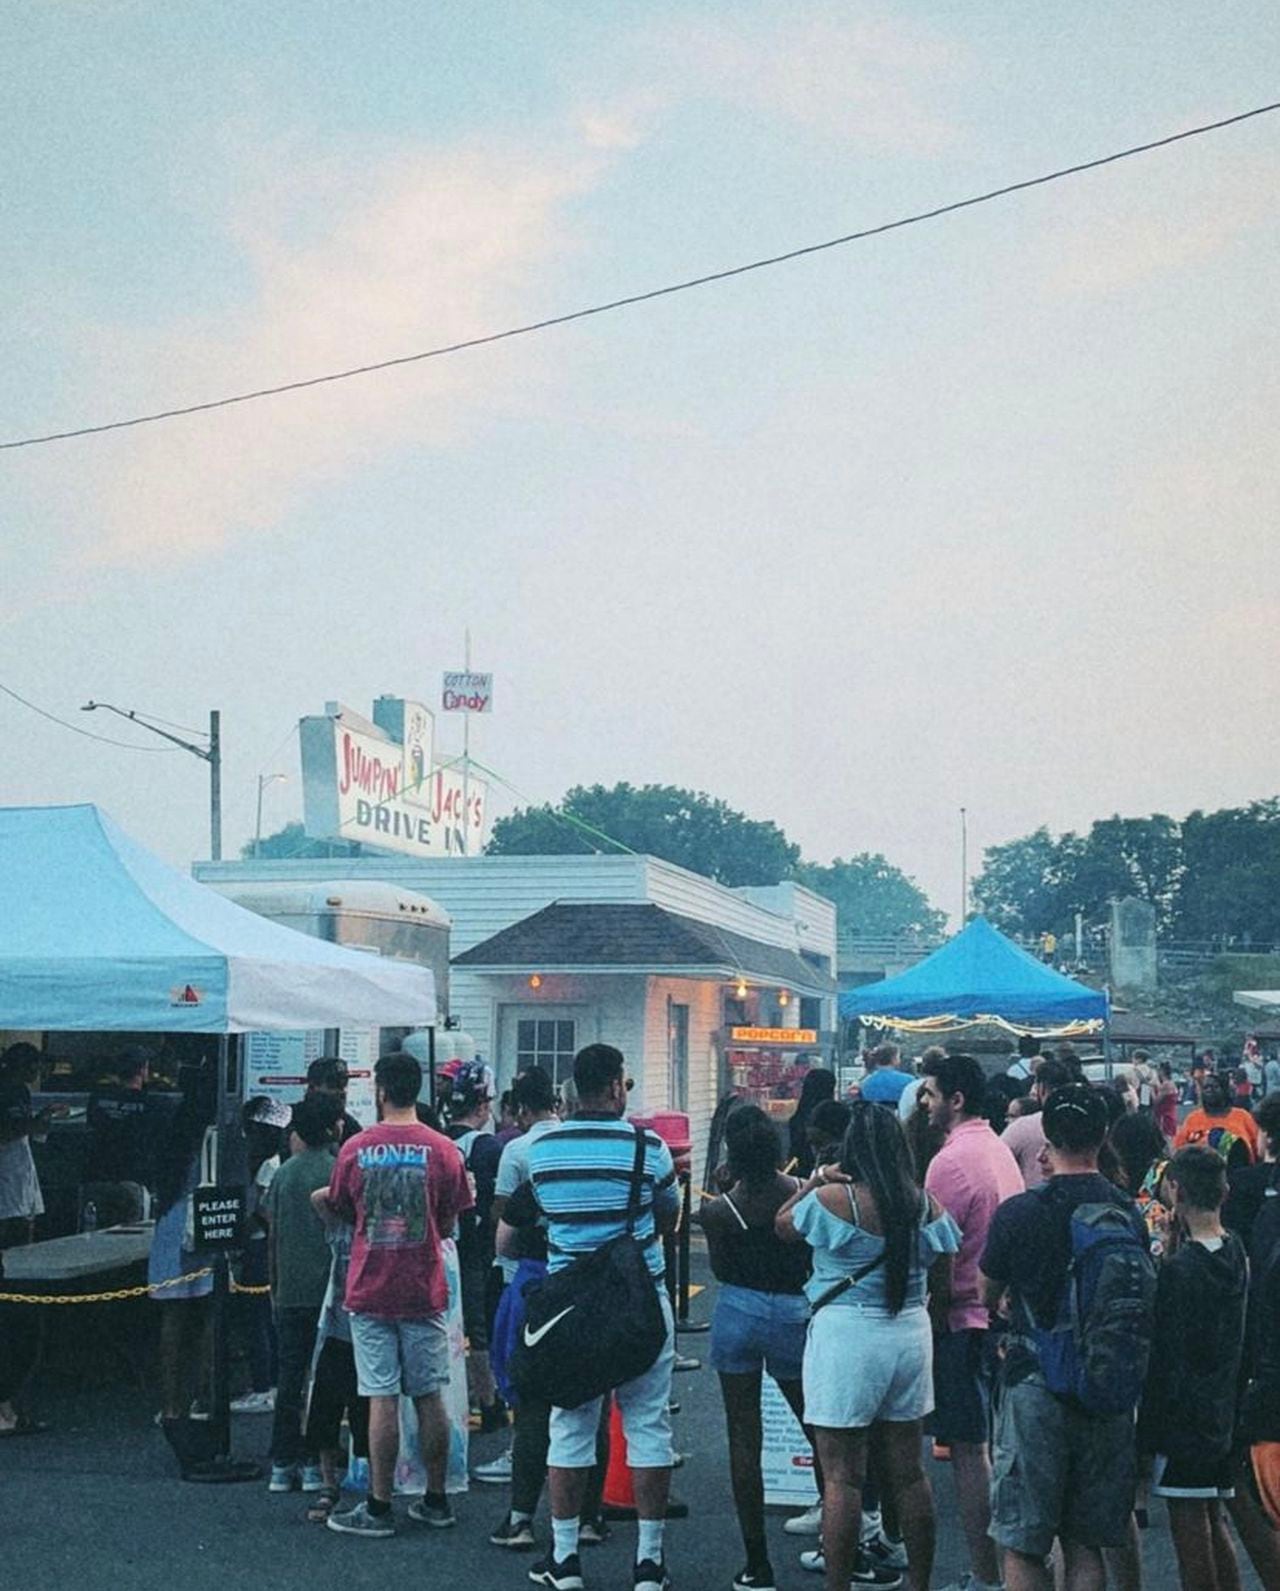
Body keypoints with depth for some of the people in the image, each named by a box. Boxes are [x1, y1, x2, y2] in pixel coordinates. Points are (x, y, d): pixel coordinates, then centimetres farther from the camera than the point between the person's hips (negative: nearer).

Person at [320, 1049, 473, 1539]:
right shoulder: (443, 1150, -4)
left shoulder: (355, 1148, -4)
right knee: (429, 1396, 9)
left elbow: (341, 1212, 10)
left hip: (370, 1291, -1)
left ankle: (379, 1507, 4)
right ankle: (436, 1502, 17)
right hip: (424, 1291, 1)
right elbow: (448, 1226, 4)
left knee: (382, 1399, 1)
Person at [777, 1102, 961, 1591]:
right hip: (910, 1333, 5)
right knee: (908, 1472, 15)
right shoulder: (926, 1205, 0)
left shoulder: (830, 1199, -13)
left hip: (845, 1335, -5)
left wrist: (813, 1182, 13)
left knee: (841, 1477, 2)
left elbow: (784, 1226, 5)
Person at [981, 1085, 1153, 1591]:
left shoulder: (1018, 1213, -12)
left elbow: (990, 1296, 4)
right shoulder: (1130, 1214, -1)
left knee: (1023, 1547, 5)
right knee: (1085, 1547, 13)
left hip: (1036, 1383, -4)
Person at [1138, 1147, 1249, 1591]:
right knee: (1215, 1525, 18)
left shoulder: (1179, 1269, -18)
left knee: (1189, 1528, -1)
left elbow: (1165, 1360, -15)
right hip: (1225, 1416, 8)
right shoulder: (1237, 1255, 3)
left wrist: (1147, 1433, -8)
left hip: (1186, 1417, -8)